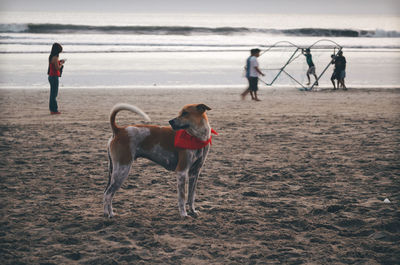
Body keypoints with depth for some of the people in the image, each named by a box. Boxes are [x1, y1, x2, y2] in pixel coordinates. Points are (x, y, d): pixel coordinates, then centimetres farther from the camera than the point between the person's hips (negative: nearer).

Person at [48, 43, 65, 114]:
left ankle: (52, 109, 17)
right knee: (54, 94, -6)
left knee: (53, 94, 13)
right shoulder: (55, 57, -17)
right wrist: (61, 63, -3)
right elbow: (57, 68, -19)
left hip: (51, 76, 10)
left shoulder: (51, 57, 12)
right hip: (54, 77, -10)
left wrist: (59, 62, 14)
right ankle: (54, 109, -4)